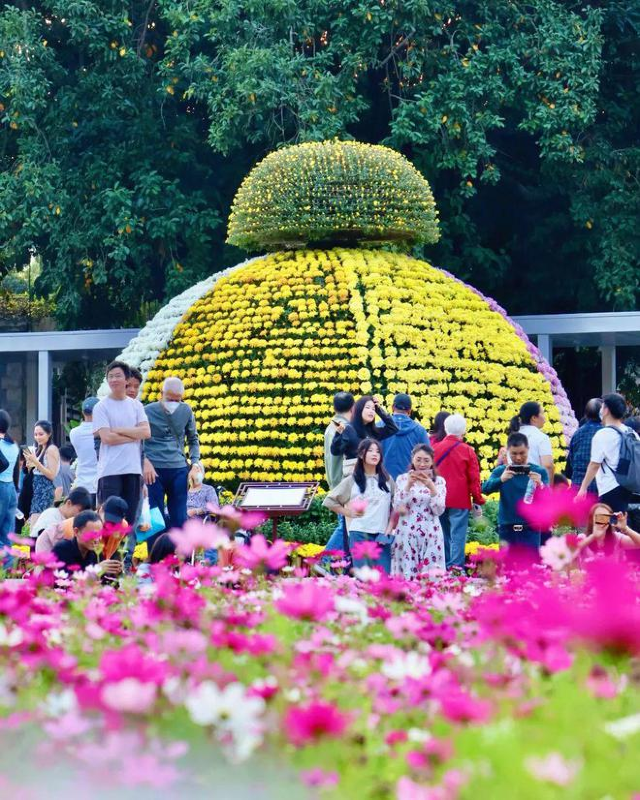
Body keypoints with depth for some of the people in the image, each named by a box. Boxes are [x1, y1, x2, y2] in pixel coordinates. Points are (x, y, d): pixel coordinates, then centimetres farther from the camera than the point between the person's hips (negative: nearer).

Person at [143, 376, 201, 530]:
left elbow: (193, 439, 18)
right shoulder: (148, 411, -1)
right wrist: (145, 462, -13)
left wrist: (195, 463, 5)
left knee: (179, 517, 3)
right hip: (154, 470, -3)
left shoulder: (186, 411, 8)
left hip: (179, 469, 3)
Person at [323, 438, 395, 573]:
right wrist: (349, 513, 1)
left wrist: (390, 527, 2)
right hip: (360, 534, -2)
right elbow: (330, 501, 9)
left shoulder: (387, 480, 12)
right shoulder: (352, 481, 5)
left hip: (382, 535, 2)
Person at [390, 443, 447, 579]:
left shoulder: (439, 481, 5)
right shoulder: (402, 479, 5)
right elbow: (397, 508, -5)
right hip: (406, 535, 0)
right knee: (406, 575, -4)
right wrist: (408, 485, -15)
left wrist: (431, 487, -17)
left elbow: (439, 510, -4)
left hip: (430, 535, 0)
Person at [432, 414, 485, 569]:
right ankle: (456, 567, -10)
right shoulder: (467, 451, -6)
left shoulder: (436, 448, 3)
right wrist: (478, 500, 4)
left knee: (443, 534, 12)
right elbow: (474, 478, -5)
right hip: (460, 501, -4)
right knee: (458, 535, -4)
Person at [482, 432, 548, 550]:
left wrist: (540, 485, -31)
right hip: (507, 528, 2)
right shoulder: (501, 471, 3)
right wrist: (501, 479, -32)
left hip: (530, 529, -2)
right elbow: (485, 489, -12)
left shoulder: (539, 472, -1)